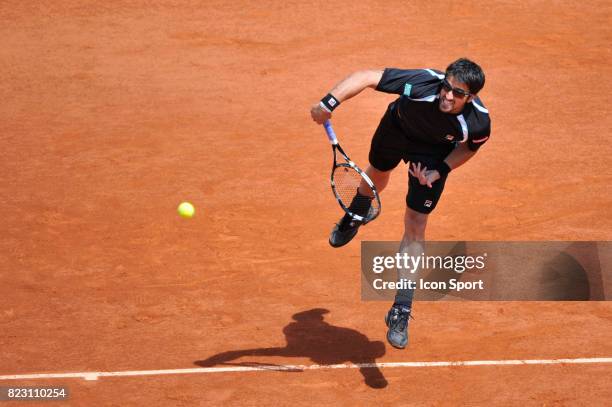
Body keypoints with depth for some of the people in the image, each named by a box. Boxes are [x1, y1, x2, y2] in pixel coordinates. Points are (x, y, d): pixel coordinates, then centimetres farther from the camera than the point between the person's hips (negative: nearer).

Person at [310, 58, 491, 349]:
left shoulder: (478, 123, -38)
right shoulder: (422, 84, -45)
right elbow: (366, 77, -39)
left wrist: (440, 170, -24)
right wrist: (329, 102, -52)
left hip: (434, 153, -1)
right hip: (397, 127, 1)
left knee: (415, 226, -6)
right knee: (377, 176, 32)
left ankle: (401, 311, 2)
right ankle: (353, 219, 70)